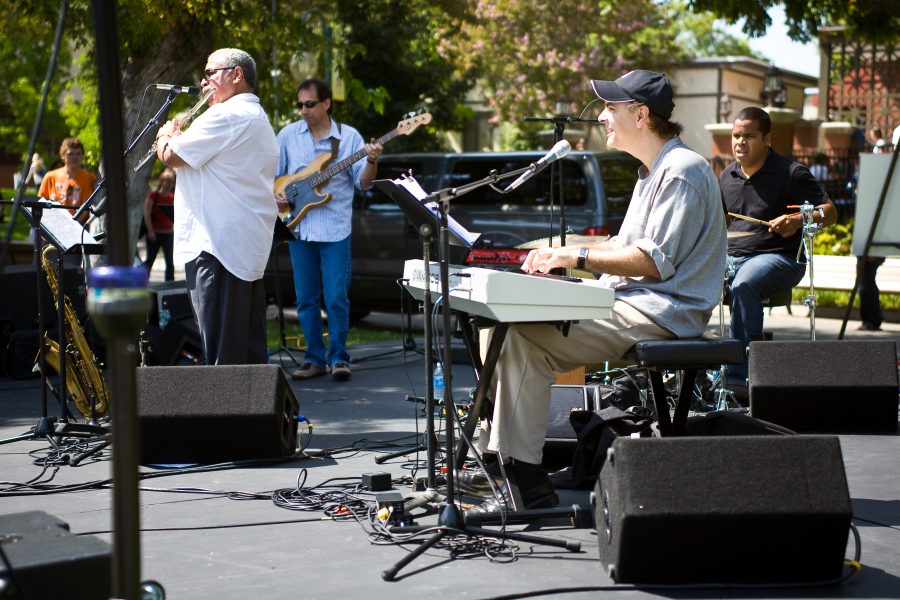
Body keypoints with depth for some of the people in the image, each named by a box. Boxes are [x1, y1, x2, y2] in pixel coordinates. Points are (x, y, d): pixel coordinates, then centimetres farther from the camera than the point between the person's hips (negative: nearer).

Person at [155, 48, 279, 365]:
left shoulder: (226, 116, -12)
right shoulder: (259, 119, 22)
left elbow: (171, 156, -14)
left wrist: (166, 136, 7)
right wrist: (179, 137, 17)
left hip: (216, 249, -10)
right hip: (251, 251, 10)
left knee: (222, 355, -9)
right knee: (250, 353, 11)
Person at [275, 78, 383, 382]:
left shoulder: (349, 136, 1)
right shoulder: (288, 135, 6)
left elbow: (363, 182, 0)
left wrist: (372, 161, -18)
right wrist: (275, 195, -5)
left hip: (335, 229, -2)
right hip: (298, 226, 2)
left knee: (336, 297, -6)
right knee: (306, 299, 6)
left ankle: (338, 357, 6)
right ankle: (314, 359, 15)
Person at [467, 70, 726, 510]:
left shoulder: (682, 171, -13)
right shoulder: (653, 171, 21)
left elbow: (654, 261, -20)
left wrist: (579, 257, -17)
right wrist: (562, 254, 9)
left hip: (661, 314, -11)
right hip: (634, 304, 11)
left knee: (525, 340, -22)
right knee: (511, 323, 2)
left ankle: (528, 485, -19)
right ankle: (503, 459, 0)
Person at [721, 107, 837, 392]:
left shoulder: (791, 172, -2)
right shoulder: (727, 175, 15)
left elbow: (830, 212, -4)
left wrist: (798, 220, -24)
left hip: (777, 258, -6)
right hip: (730, 258, 6)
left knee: (743, 285, -38)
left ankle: (740, 377, -38)